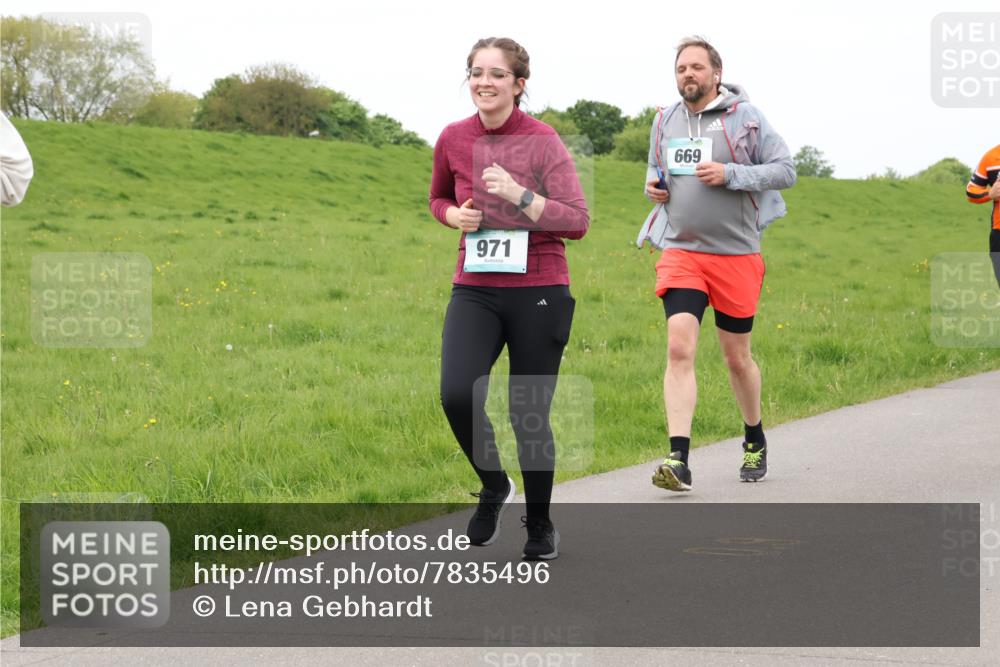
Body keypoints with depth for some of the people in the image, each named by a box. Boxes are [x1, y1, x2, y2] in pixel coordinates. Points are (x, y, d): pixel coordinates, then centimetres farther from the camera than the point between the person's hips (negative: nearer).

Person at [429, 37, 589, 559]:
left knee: (529, 415, 2)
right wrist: (454, 215, 0)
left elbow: (577, 221, -12)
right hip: (475, 290, 2)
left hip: (538, 291, -2)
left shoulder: (542, 140, -8)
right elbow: (439, 198, 22)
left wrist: (519, 195, -24)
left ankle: (540, 523, 25)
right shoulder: (453, 139, 3)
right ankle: (493, 486, 9)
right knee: (457, 394, -20)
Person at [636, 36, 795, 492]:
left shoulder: (745, 117, -4)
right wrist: (653, 186, 2)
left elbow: (785, 171, -5)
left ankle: (755, 440, 35)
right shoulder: (665, 121, 8)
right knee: (679, 347, -15)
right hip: (680, 250, 2)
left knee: (737, 356, 10)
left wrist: (730, 174, -18)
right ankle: (678, 460, -20)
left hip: (736, 254, -2)